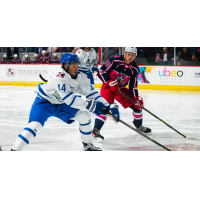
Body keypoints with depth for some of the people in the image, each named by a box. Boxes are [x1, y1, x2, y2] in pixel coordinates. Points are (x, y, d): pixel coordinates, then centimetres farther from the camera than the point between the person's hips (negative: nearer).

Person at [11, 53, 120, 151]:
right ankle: (14, 150, -24)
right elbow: (69, 99, -38)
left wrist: (108, 106, -18)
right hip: (43, 103, -7)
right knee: (35, 125, -26)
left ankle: (87, 145, 14)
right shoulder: (59, 77, -34)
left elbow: (91, 94, -8)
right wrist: (89, 105, -39)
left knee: (84, 115, -2)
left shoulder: (81, 77, -11)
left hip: (60, 104, 7)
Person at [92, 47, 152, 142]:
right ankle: (95, 130, -24)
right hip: (108, 86, -5)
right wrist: (111, 82, -27)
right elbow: (101, 72, -19)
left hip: (121, 88, 6)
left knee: (137, 104, 4)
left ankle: (139, 126, 27)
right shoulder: (115, 60, -21)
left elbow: (133, 86, -2)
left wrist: (136, 98, -14)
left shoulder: (135, 69, -8)